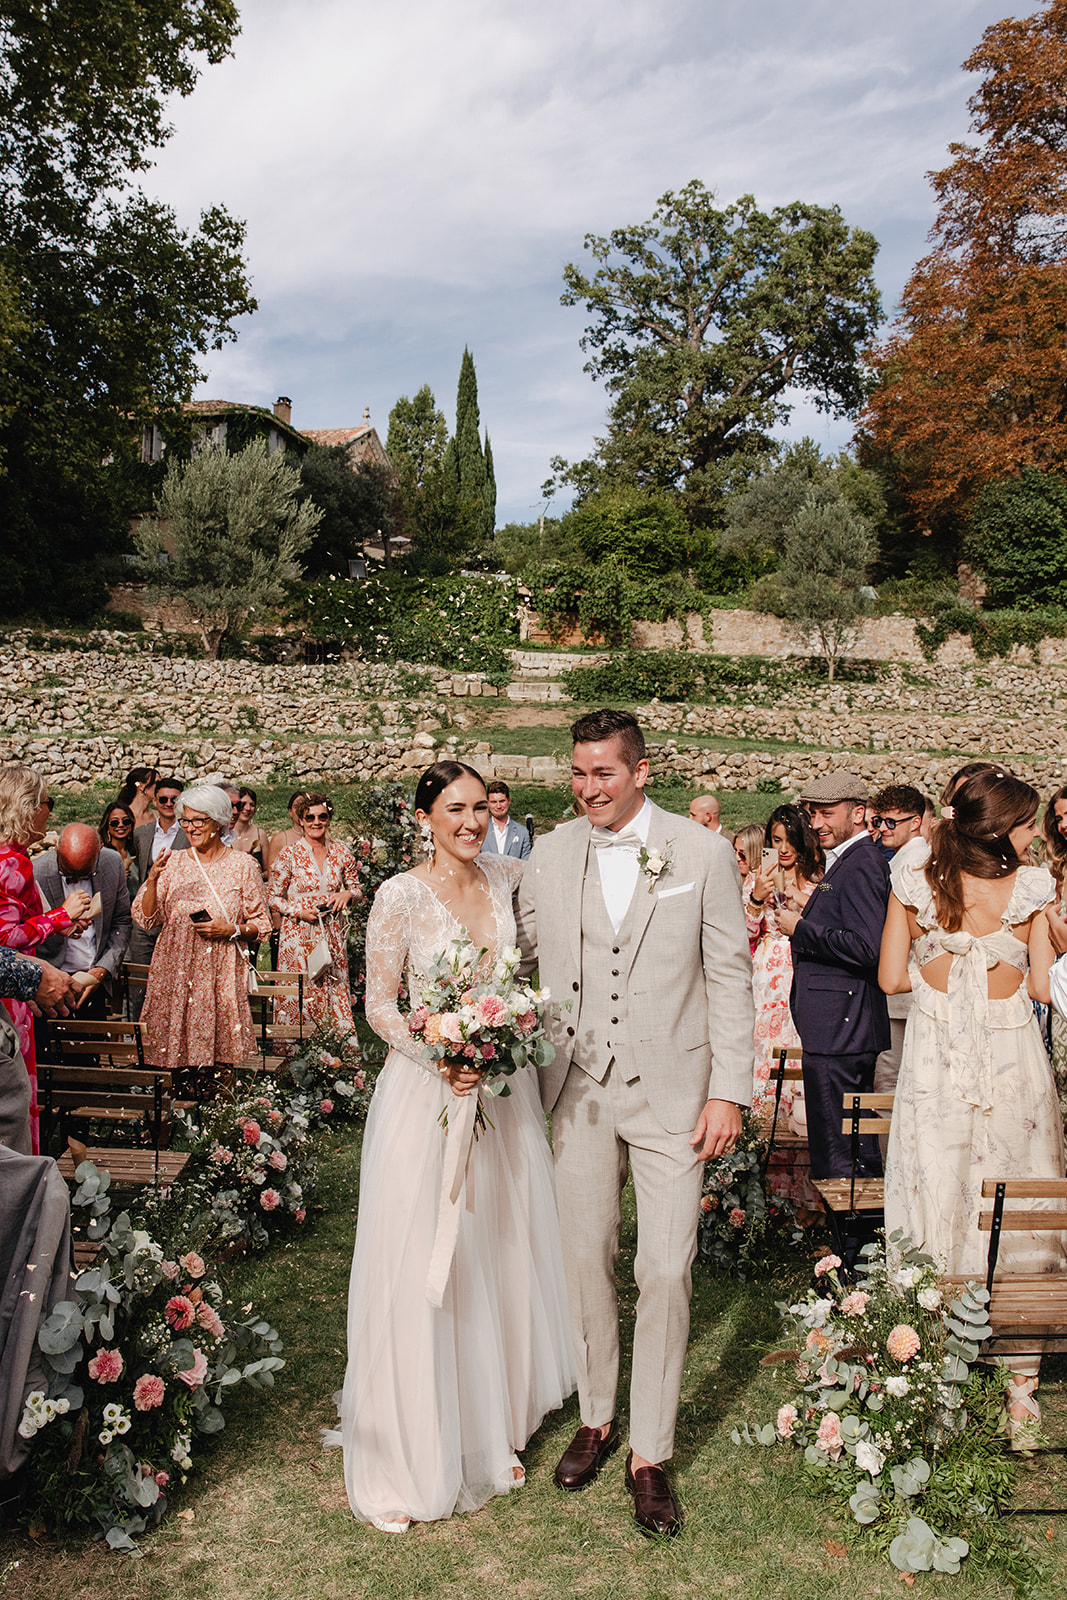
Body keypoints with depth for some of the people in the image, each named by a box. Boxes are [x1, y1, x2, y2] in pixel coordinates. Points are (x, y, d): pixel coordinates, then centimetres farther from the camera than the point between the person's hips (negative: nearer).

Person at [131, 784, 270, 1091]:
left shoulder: (242, 865, 1)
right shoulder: (173, 862, 6)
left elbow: (261, 923, 6)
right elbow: (147, 920, 5)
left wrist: (231, 930, -12)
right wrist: (152, 879, -9)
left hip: (220, 972, -2)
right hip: (175, 970, 2)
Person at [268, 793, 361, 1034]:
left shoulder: (341, 853, 5)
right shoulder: (289, 855, -3)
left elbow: (357, 890, 14)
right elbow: (273, 897, 1)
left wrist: (347, 895, -8)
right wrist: (299, 912, -13)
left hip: (332, 933, 3)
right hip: (299, 934, -3)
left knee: (335, 987, 3)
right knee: (299, 990, -3)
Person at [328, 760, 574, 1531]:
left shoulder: (511, 877, 2)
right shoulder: (401, 896, -10)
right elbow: (380, 1006, -8)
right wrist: (440, 1060, -21)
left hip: (505, 1091, 5)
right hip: (427, 1094, -4)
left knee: (504, 1257, 14)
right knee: (420, 1269, 1)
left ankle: (495, 1427, 34)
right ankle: (413, 1453, 19)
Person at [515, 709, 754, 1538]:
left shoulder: (705, 853, -5)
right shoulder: (549, 855, 2)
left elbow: (730, 976, -3)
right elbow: (525, 963, 8)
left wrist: (730, 1090, -6)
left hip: (671, 1093, -2)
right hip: (578, 1090, 2)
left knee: (665, 1274, 2)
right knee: (587, 1261, 14)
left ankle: (650, 1454, 20)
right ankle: (597, 1419, 35)